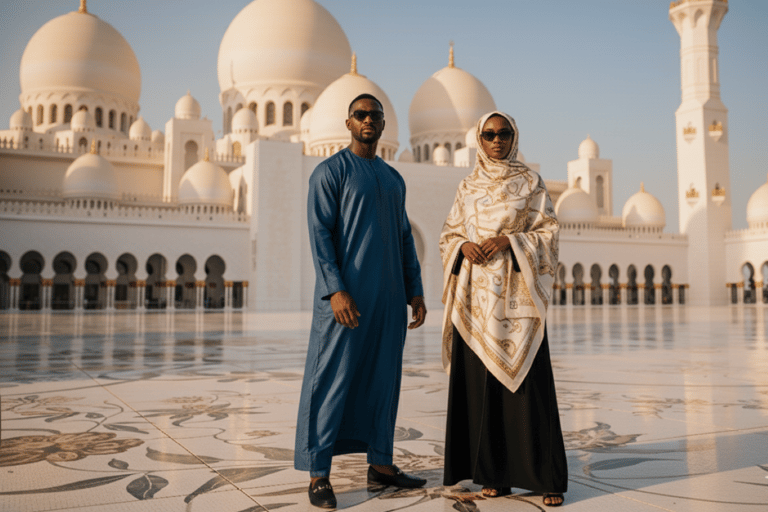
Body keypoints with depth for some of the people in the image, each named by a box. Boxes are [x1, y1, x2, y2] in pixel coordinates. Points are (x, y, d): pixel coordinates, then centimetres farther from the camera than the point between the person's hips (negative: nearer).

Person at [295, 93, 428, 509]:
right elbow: (320, 234, -10)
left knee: (383, 378, 10)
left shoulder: (394, 178, 17)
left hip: (389, 296, 7)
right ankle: (318, 475, 4)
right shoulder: (330, 171, -2)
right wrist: (335, 289, -20)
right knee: (332, 380, -4)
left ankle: (380, 464, 21)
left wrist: (415, 291, 11)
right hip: (347, 294, -6)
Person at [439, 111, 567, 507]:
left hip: (516, 295, -3)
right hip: (477, 295, 3)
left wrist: (508, 240, -14)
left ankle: (546, 476, 4)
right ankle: (496, 473, 12)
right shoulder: (467, 188, 14)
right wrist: (464, 246, -8)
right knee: (481, 381, 2)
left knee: (526, 379, -6)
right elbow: (448, 235, 14)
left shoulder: (530, 182, 7)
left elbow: (548, 233, 2)